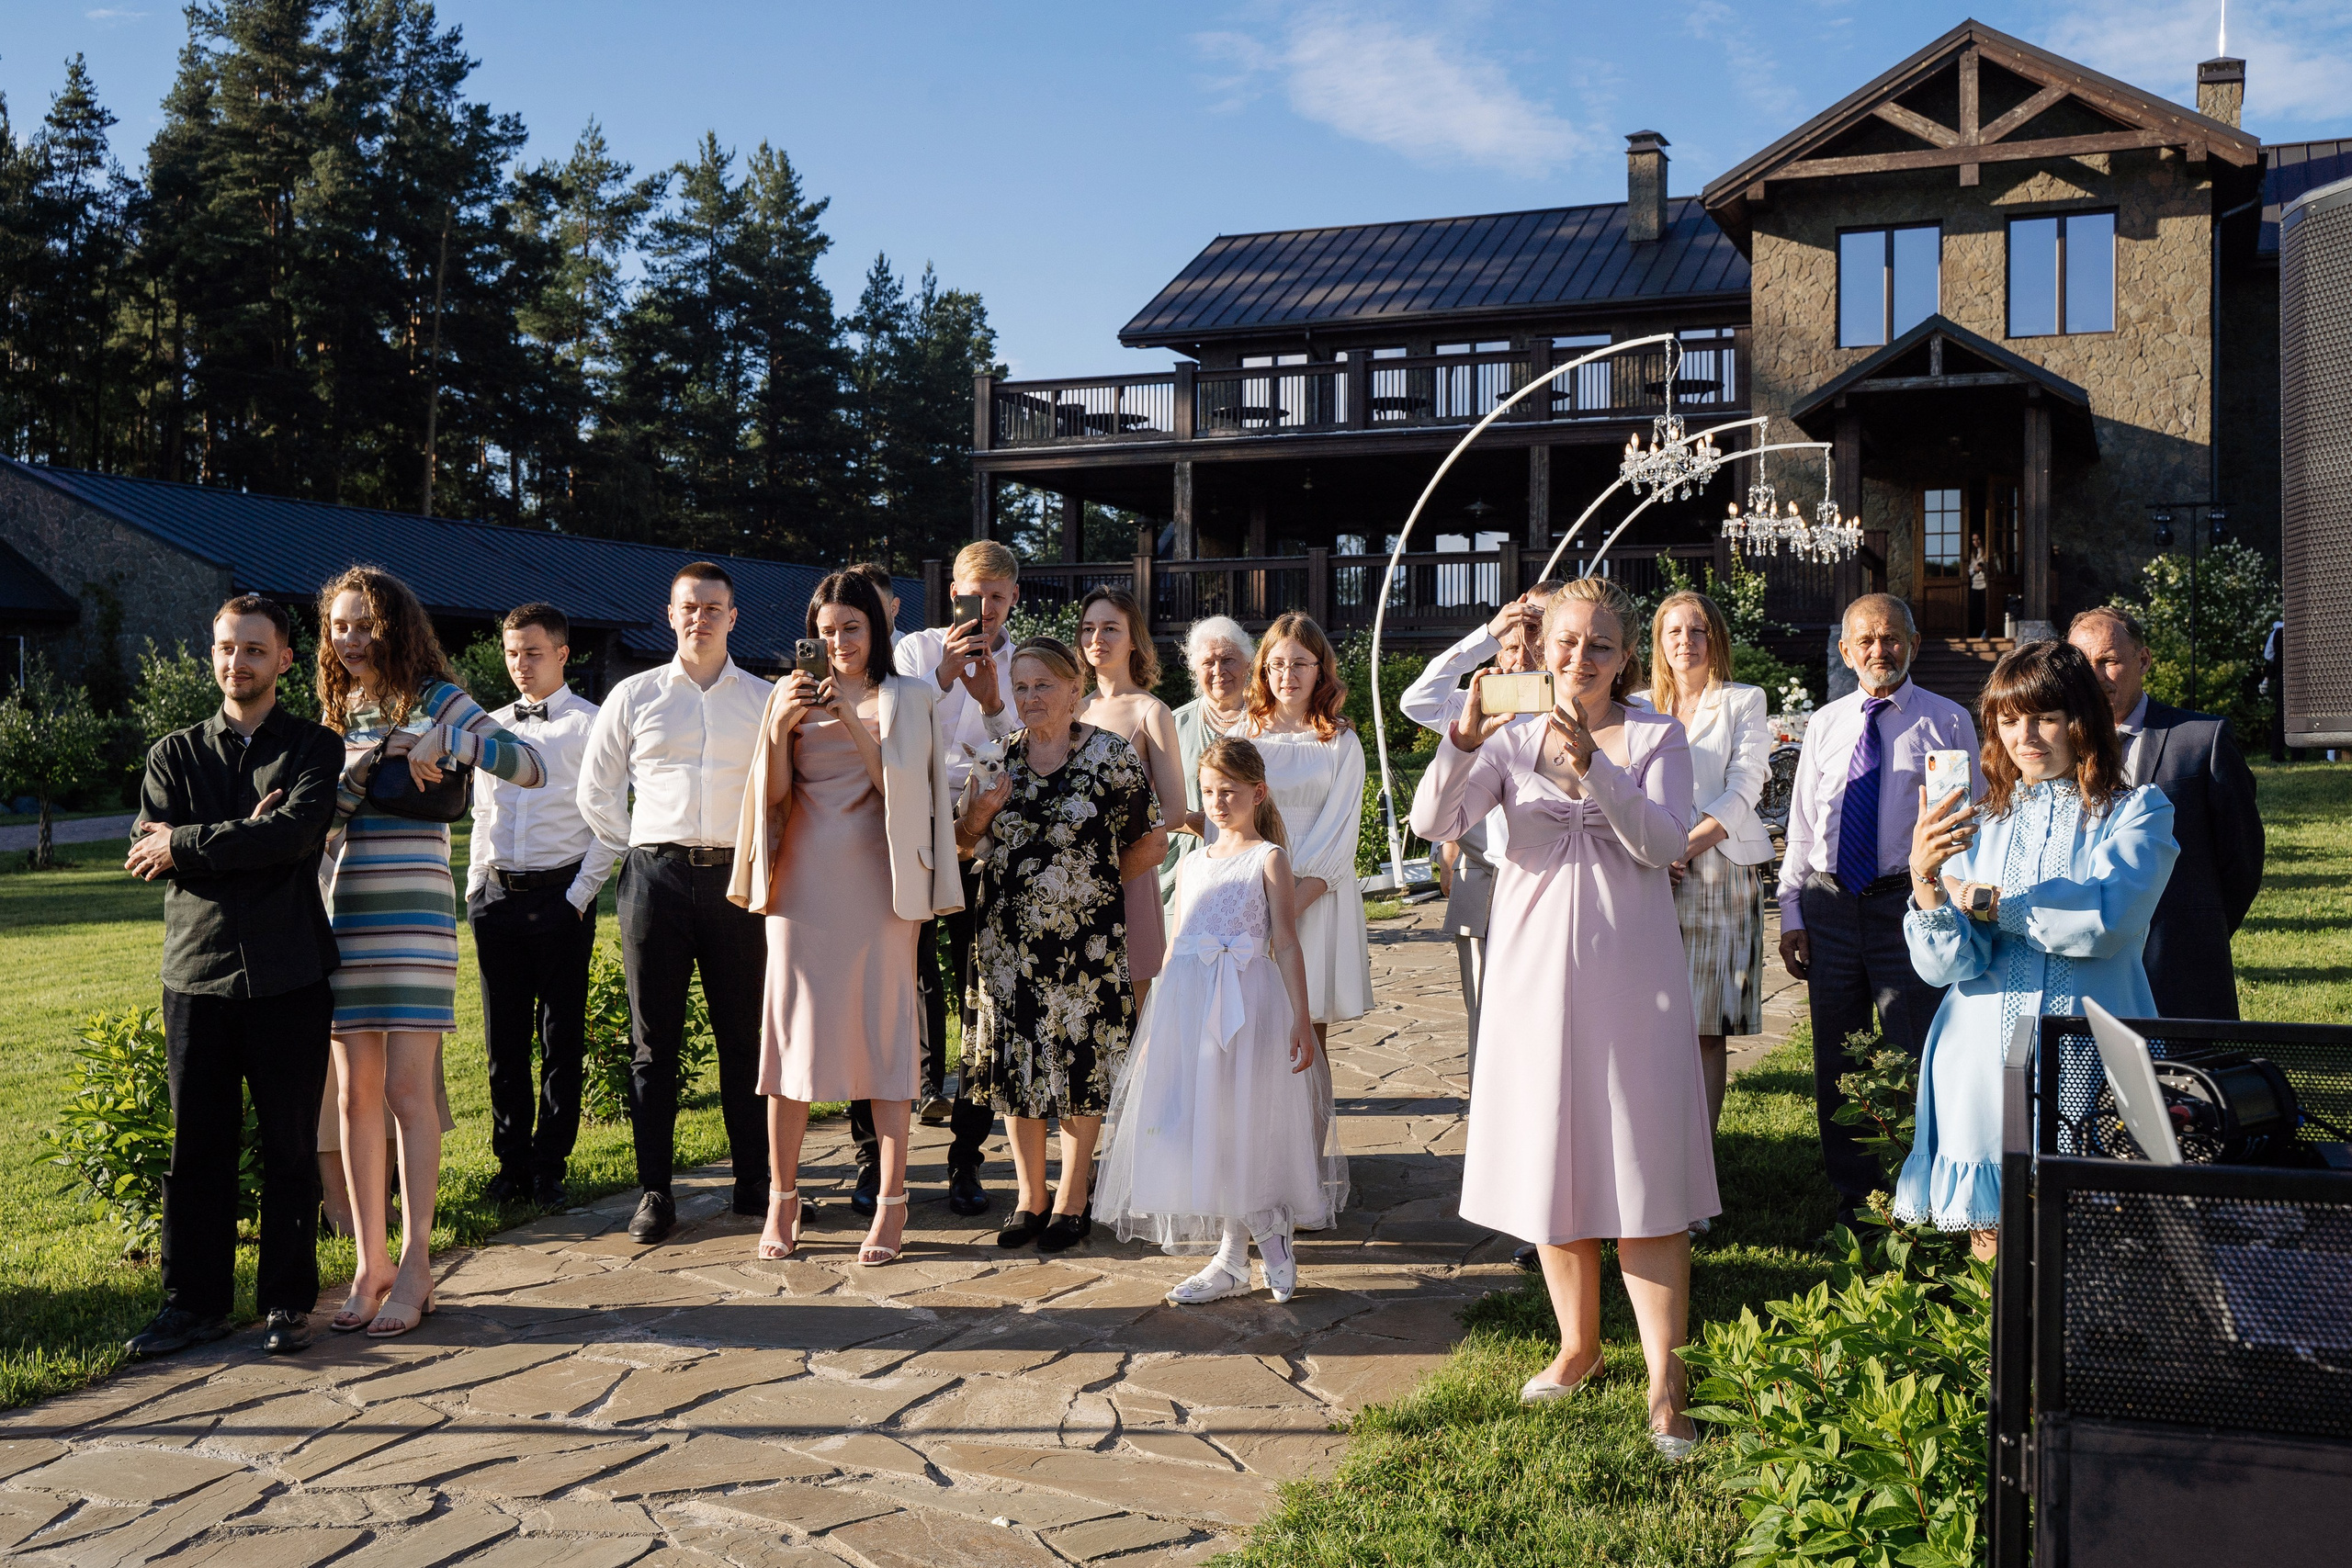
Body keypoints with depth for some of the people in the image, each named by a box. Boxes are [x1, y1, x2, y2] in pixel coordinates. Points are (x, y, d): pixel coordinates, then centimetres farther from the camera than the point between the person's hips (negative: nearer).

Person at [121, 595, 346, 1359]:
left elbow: (297, 831, -13)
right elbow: (148, 850, 0)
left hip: (289, 976, -2)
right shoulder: (174, 754, 14)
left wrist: (186, 844, -8)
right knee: (197, 1147, 5)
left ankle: (286, 1302, 12)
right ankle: (195, 1300, 15)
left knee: (289, 1147, 3)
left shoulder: (315, 747, 5)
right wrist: (244, 838, -12)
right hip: (198, 972, 2)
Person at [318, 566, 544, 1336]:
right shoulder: (335, 711, 17)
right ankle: (370, 1264, 12)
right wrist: (371, 758, -8)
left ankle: (414, 1267, 3)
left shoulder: (433, 698, 0)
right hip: (342, 917, 5)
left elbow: (530, 765, -12)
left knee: (409, 1093, -4)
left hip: (412, 916, -5)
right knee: (355, 1096, 5)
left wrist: (444, 740, -24)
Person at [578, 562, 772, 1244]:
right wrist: (636, 849, 9)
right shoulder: (634, 696, 9)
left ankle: (754, 1182, 13)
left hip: (735, 878, 0)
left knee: (745, 1035, 4)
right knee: (653, 1039, 2)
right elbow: (595, 789, 16)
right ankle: (654, 1189, 8)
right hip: (657, 876, 0)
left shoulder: (764, 700, 9)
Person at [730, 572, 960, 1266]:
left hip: (877, 882, -1)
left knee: (884, 1028, -2)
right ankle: (782, 1198, 9)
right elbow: (774, 793, 4)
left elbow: (899, 786, -4)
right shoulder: (793, 693, 10)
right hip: (803, 882, 2)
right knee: (791, 1027, 1)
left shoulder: (908, 699, 6)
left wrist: (853, 723, -15)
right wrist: (779, 726, -11)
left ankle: (892, 1201, 3)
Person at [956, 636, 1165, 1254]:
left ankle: (1071, 1204, 16)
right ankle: (1031, 1198, 21)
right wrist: (980, 813, -8)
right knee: (1015, 1064, 8)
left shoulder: (1111, 756, -4)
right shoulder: (998, 758, 6)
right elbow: (963, 846, 11)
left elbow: (1149, 845, 0)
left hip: (1085, 941, -3)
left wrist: (1092, 876, 2)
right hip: (1008, 940, 4)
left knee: (1080, 1065, 4)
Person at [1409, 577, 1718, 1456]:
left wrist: (1593, 767, -26)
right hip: (1535, 964, 2)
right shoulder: (1512, 737, 5)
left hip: (1628, 969, -2)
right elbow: (1432, 822, -8)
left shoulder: (1657, 737, 3)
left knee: (1644, 1170, -5)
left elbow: (1663, 841, -12)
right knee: (1553, 1162, 9)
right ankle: (1578, 1345, 26)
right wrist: (1465, 737, -24)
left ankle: (1664, 1379, 0)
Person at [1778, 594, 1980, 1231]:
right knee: (1835, 1059, 9)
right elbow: (1802, 826, 13)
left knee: (1914, 1059, -6)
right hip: (1829, 905, 4)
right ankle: (1851, 1196, 23)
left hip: (1908, 903, -4)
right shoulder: (1824, 725, 12)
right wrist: (1791, 915, 7)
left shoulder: (1947, 721, 2)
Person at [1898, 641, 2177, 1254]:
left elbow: (2107, 921, -17)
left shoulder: (2139, 812, 3)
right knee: (1992, 1260, 7)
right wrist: (1926, 880, -22)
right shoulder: (1976, 821, 10)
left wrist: (1979, 897, -8)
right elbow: (1946, 964, -3)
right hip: (1985, 1061, 2)